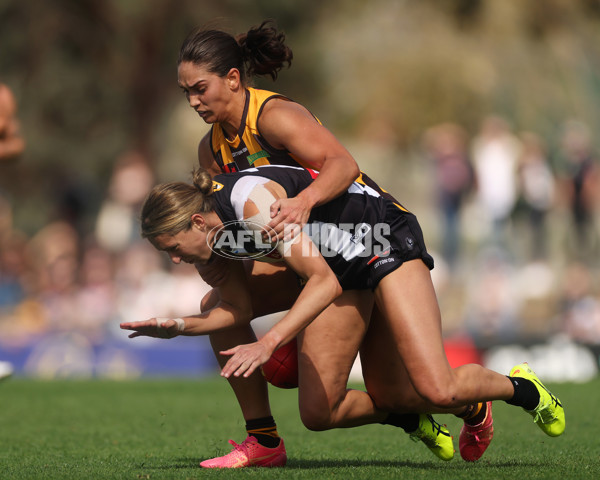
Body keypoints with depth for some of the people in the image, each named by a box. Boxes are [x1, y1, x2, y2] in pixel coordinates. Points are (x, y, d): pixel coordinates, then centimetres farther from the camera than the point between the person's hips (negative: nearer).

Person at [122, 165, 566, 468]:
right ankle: (412, 413, 25)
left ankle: (521, 388, 9)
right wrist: (178, 327, -7)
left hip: (387, 243, -8)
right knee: (318, 412, -2)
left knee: (438, 391, -21)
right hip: (342, 272, 8)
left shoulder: (251, 199, -31)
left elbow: (324, 282, -32)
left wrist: (267, 343, -39)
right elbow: (240, 310, 9)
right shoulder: (215, 237, -4)